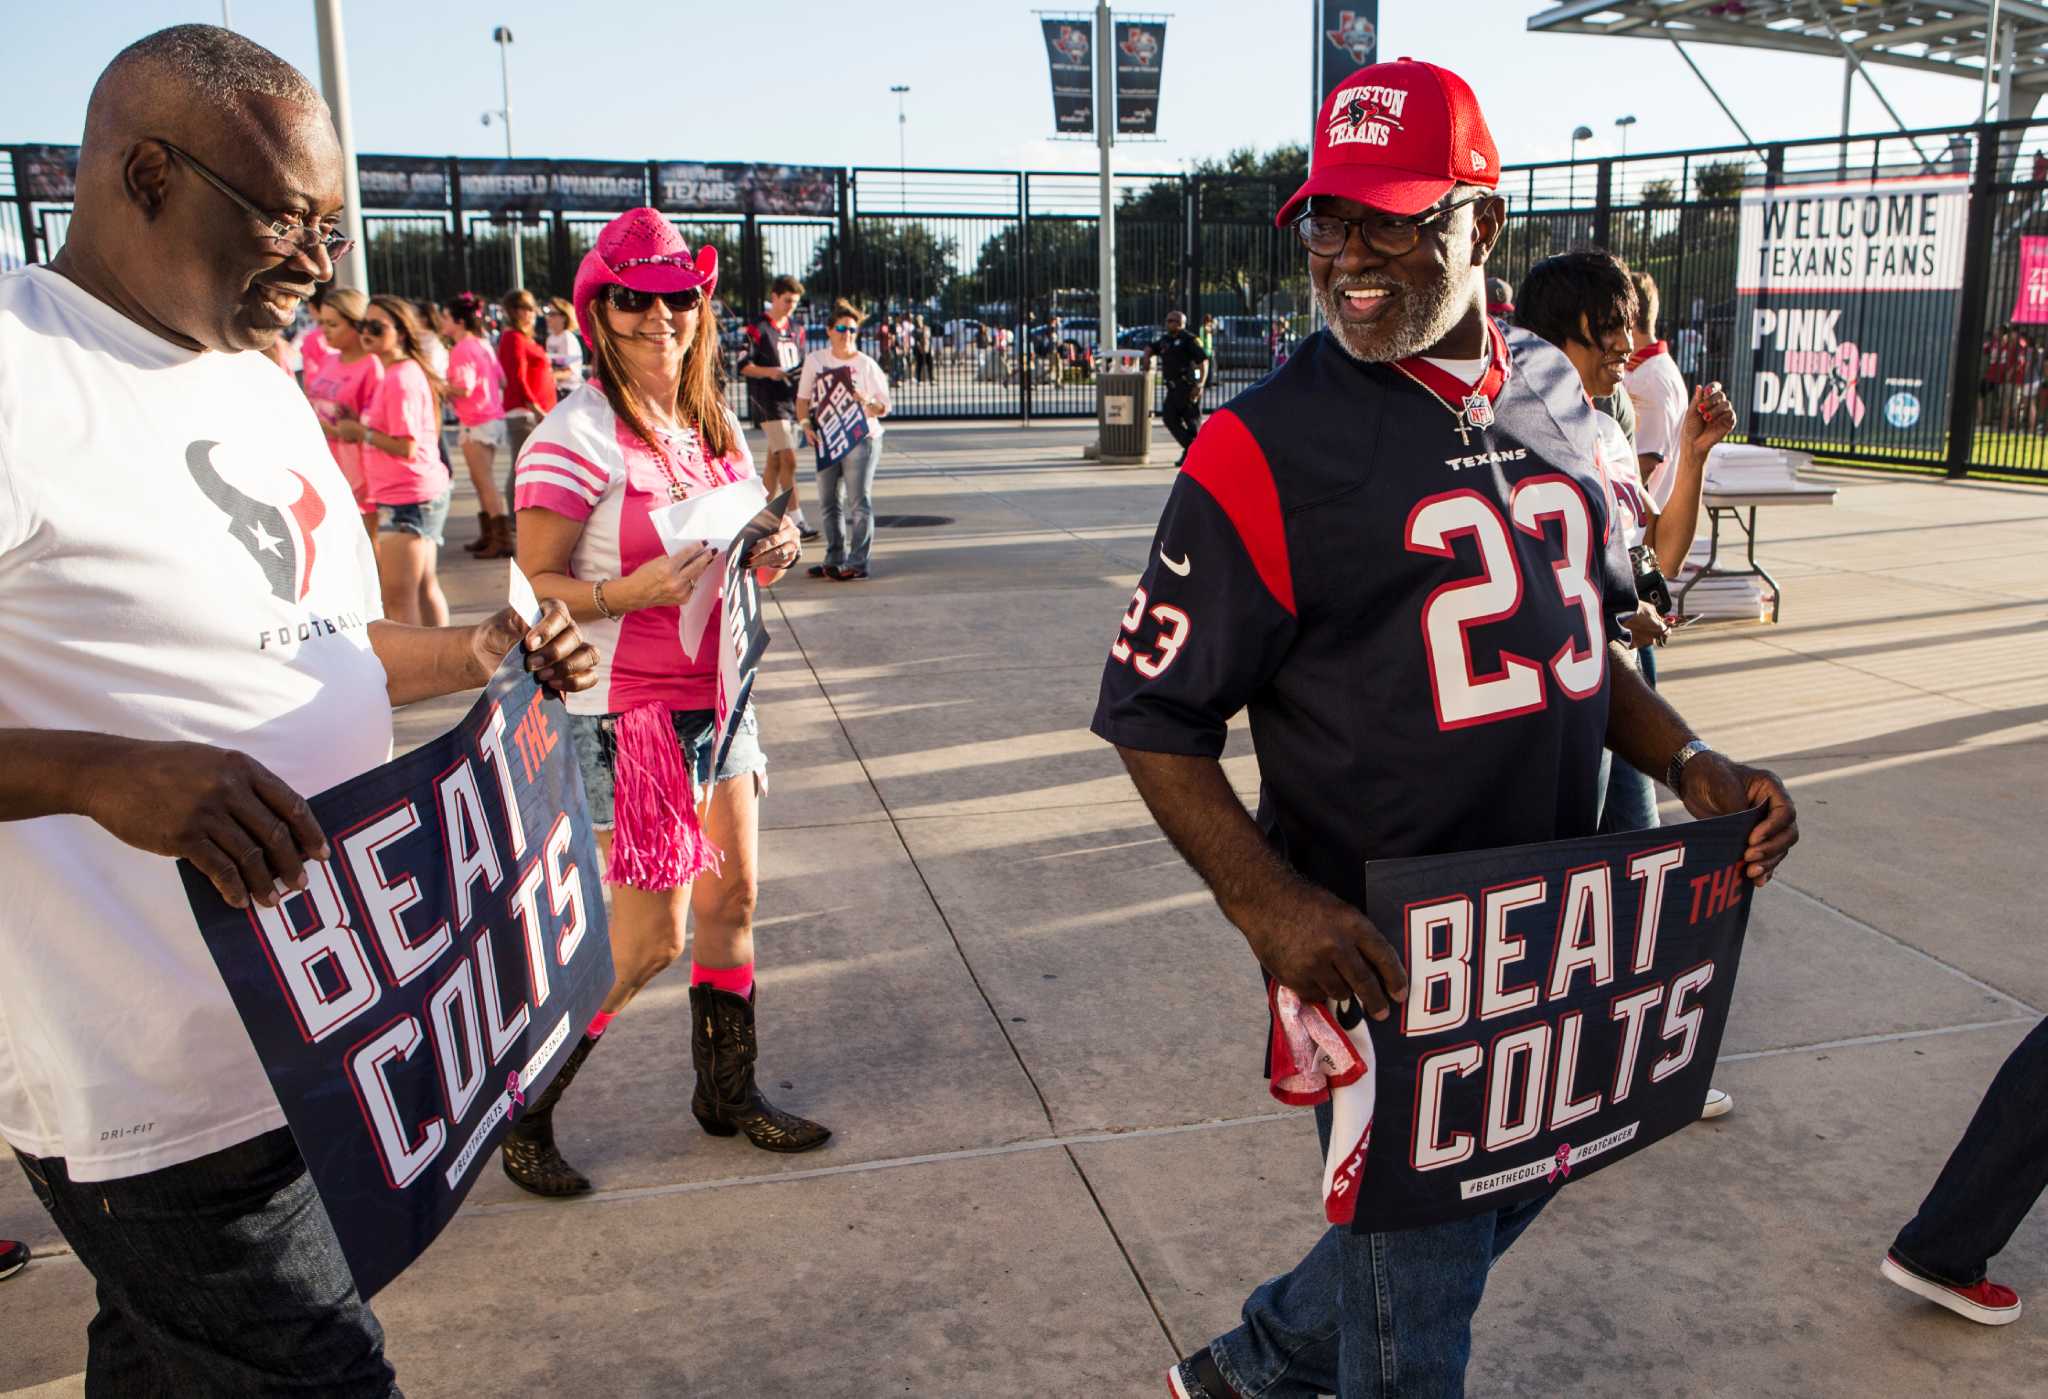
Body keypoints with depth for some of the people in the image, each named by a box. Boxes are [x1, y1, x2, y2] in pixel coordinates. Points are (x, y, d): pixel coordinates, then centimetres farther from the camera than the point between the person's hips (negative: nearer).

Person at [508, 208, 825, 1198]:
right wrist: (631, 590, -30)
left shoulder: (714, 426, 9)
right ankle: (523, 1112, 18)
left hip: (719, 696, 7)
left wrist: (774, 550, -2)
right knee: (650, 941, -3)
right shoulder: (578, 433, -14)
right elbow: (536, 585, -14)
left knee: (732, 897, 13)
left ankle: (728, 1089, 31)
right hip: (627, 713, -7)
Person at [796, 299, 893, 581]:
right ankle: (835, 559, 23)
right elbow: (803, 397, 12)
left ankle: (857, 563, -7)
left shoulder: (866, 365, -3)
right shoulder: (815, 360, 6)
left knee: (858, 502, -8)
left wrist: (865, 402, -22)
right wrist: (805, 424, -4)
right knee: (829, 503, 11)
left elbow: (884, 408, -2)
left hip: (861, 439, -5)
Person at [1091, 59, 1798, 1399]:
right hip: (1381, 953, -7)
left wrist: (1689, 761, 1)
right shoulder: (1267, 443, -15)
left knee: (1501, 1200, 25)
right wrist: (1266, 902, -27)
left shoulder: (1556, 395, 5)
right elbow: (1152, 712, -14)